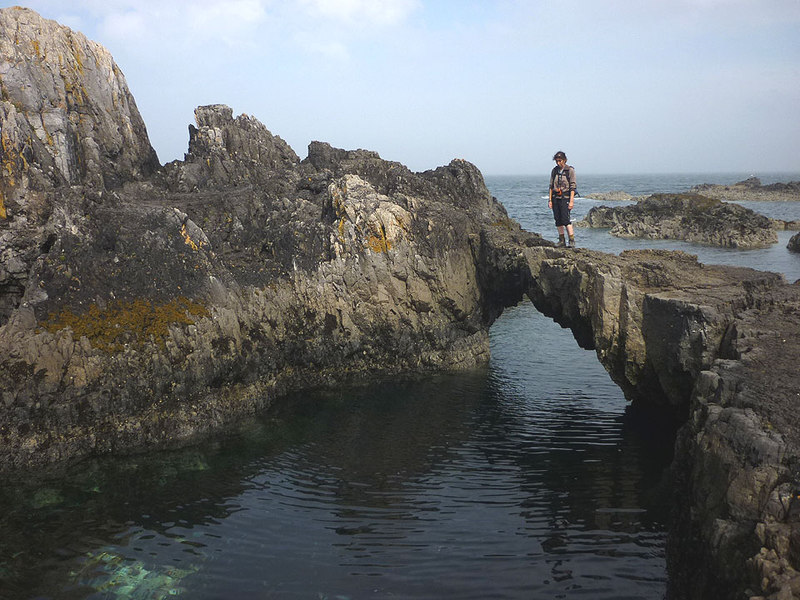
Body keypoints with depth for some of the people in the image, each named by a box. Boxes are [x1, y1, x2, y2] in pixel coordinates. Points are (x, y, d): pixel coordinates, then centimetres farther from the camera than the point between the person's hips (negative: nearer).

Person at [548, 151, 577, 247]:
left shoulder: (570, 170, -4)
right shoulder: (554, 170, 9)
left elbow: (573, 187, -7)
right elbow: (551, 186, 12)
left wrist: (571, 201, -14)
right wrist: (550, 200, 6)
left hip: (565, 198, -5)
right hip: (555, 198, 5)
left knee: (565, 219, -15)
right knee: (558, 220, 4)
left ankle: (572, 241, -13)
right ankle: (561, 241, 12)